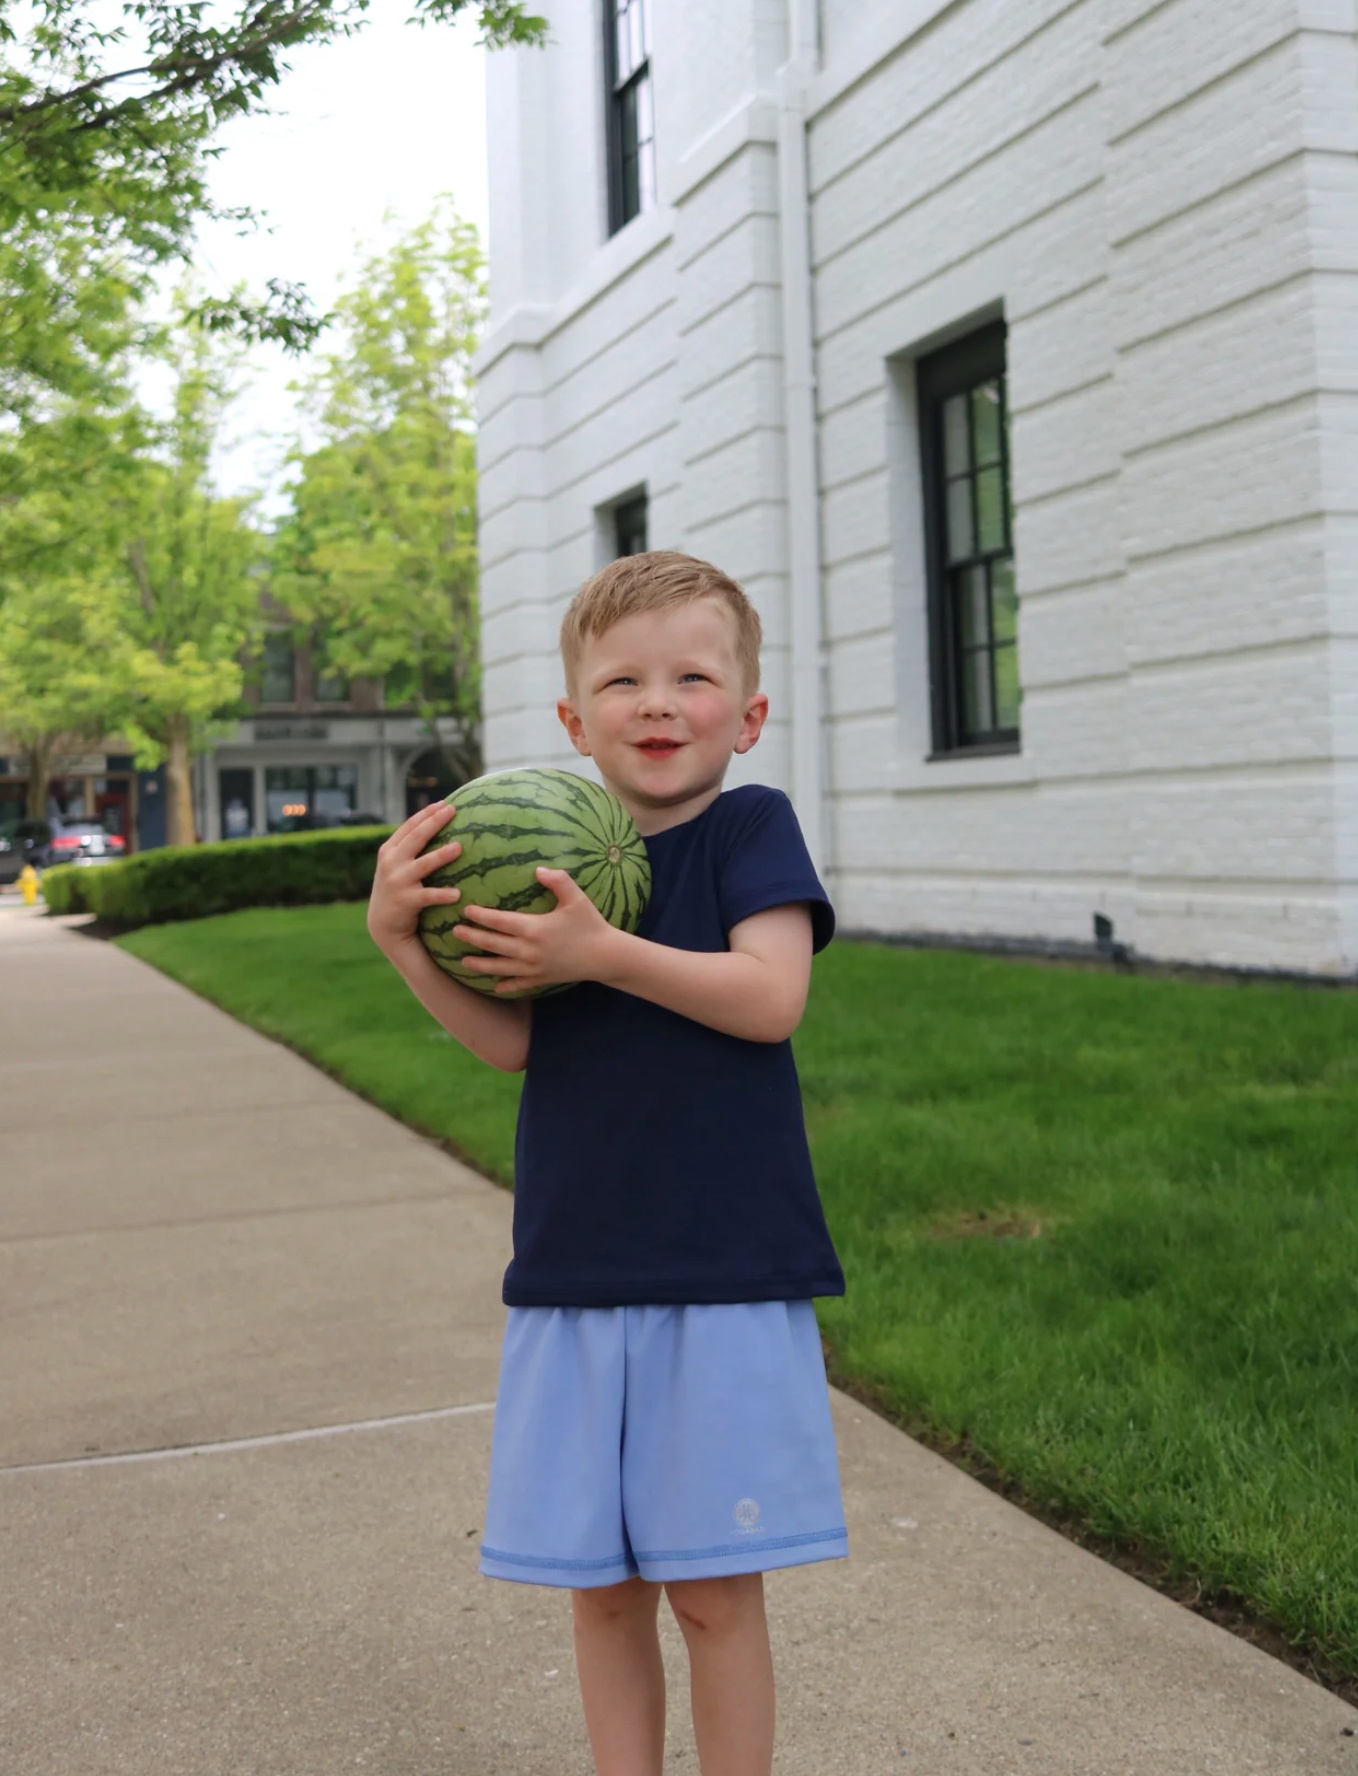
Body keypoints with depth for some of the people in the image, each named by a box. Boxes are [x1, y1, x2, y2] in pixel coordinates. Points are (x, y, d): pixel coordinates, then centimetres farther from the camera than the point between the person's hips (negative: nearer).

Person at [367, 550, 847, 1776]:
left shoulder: (751, 827, -3)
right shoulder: (552, 855, 9)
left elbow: (771, 995, -17)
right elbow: (512, 1042, 1)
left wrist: (601, 953, -24)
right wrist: (401, 937, -12)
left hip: (723, 1276, -4)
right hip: (574, 1276, 4)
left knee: (712, 1584, 5)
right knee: (602, 1582, 13)